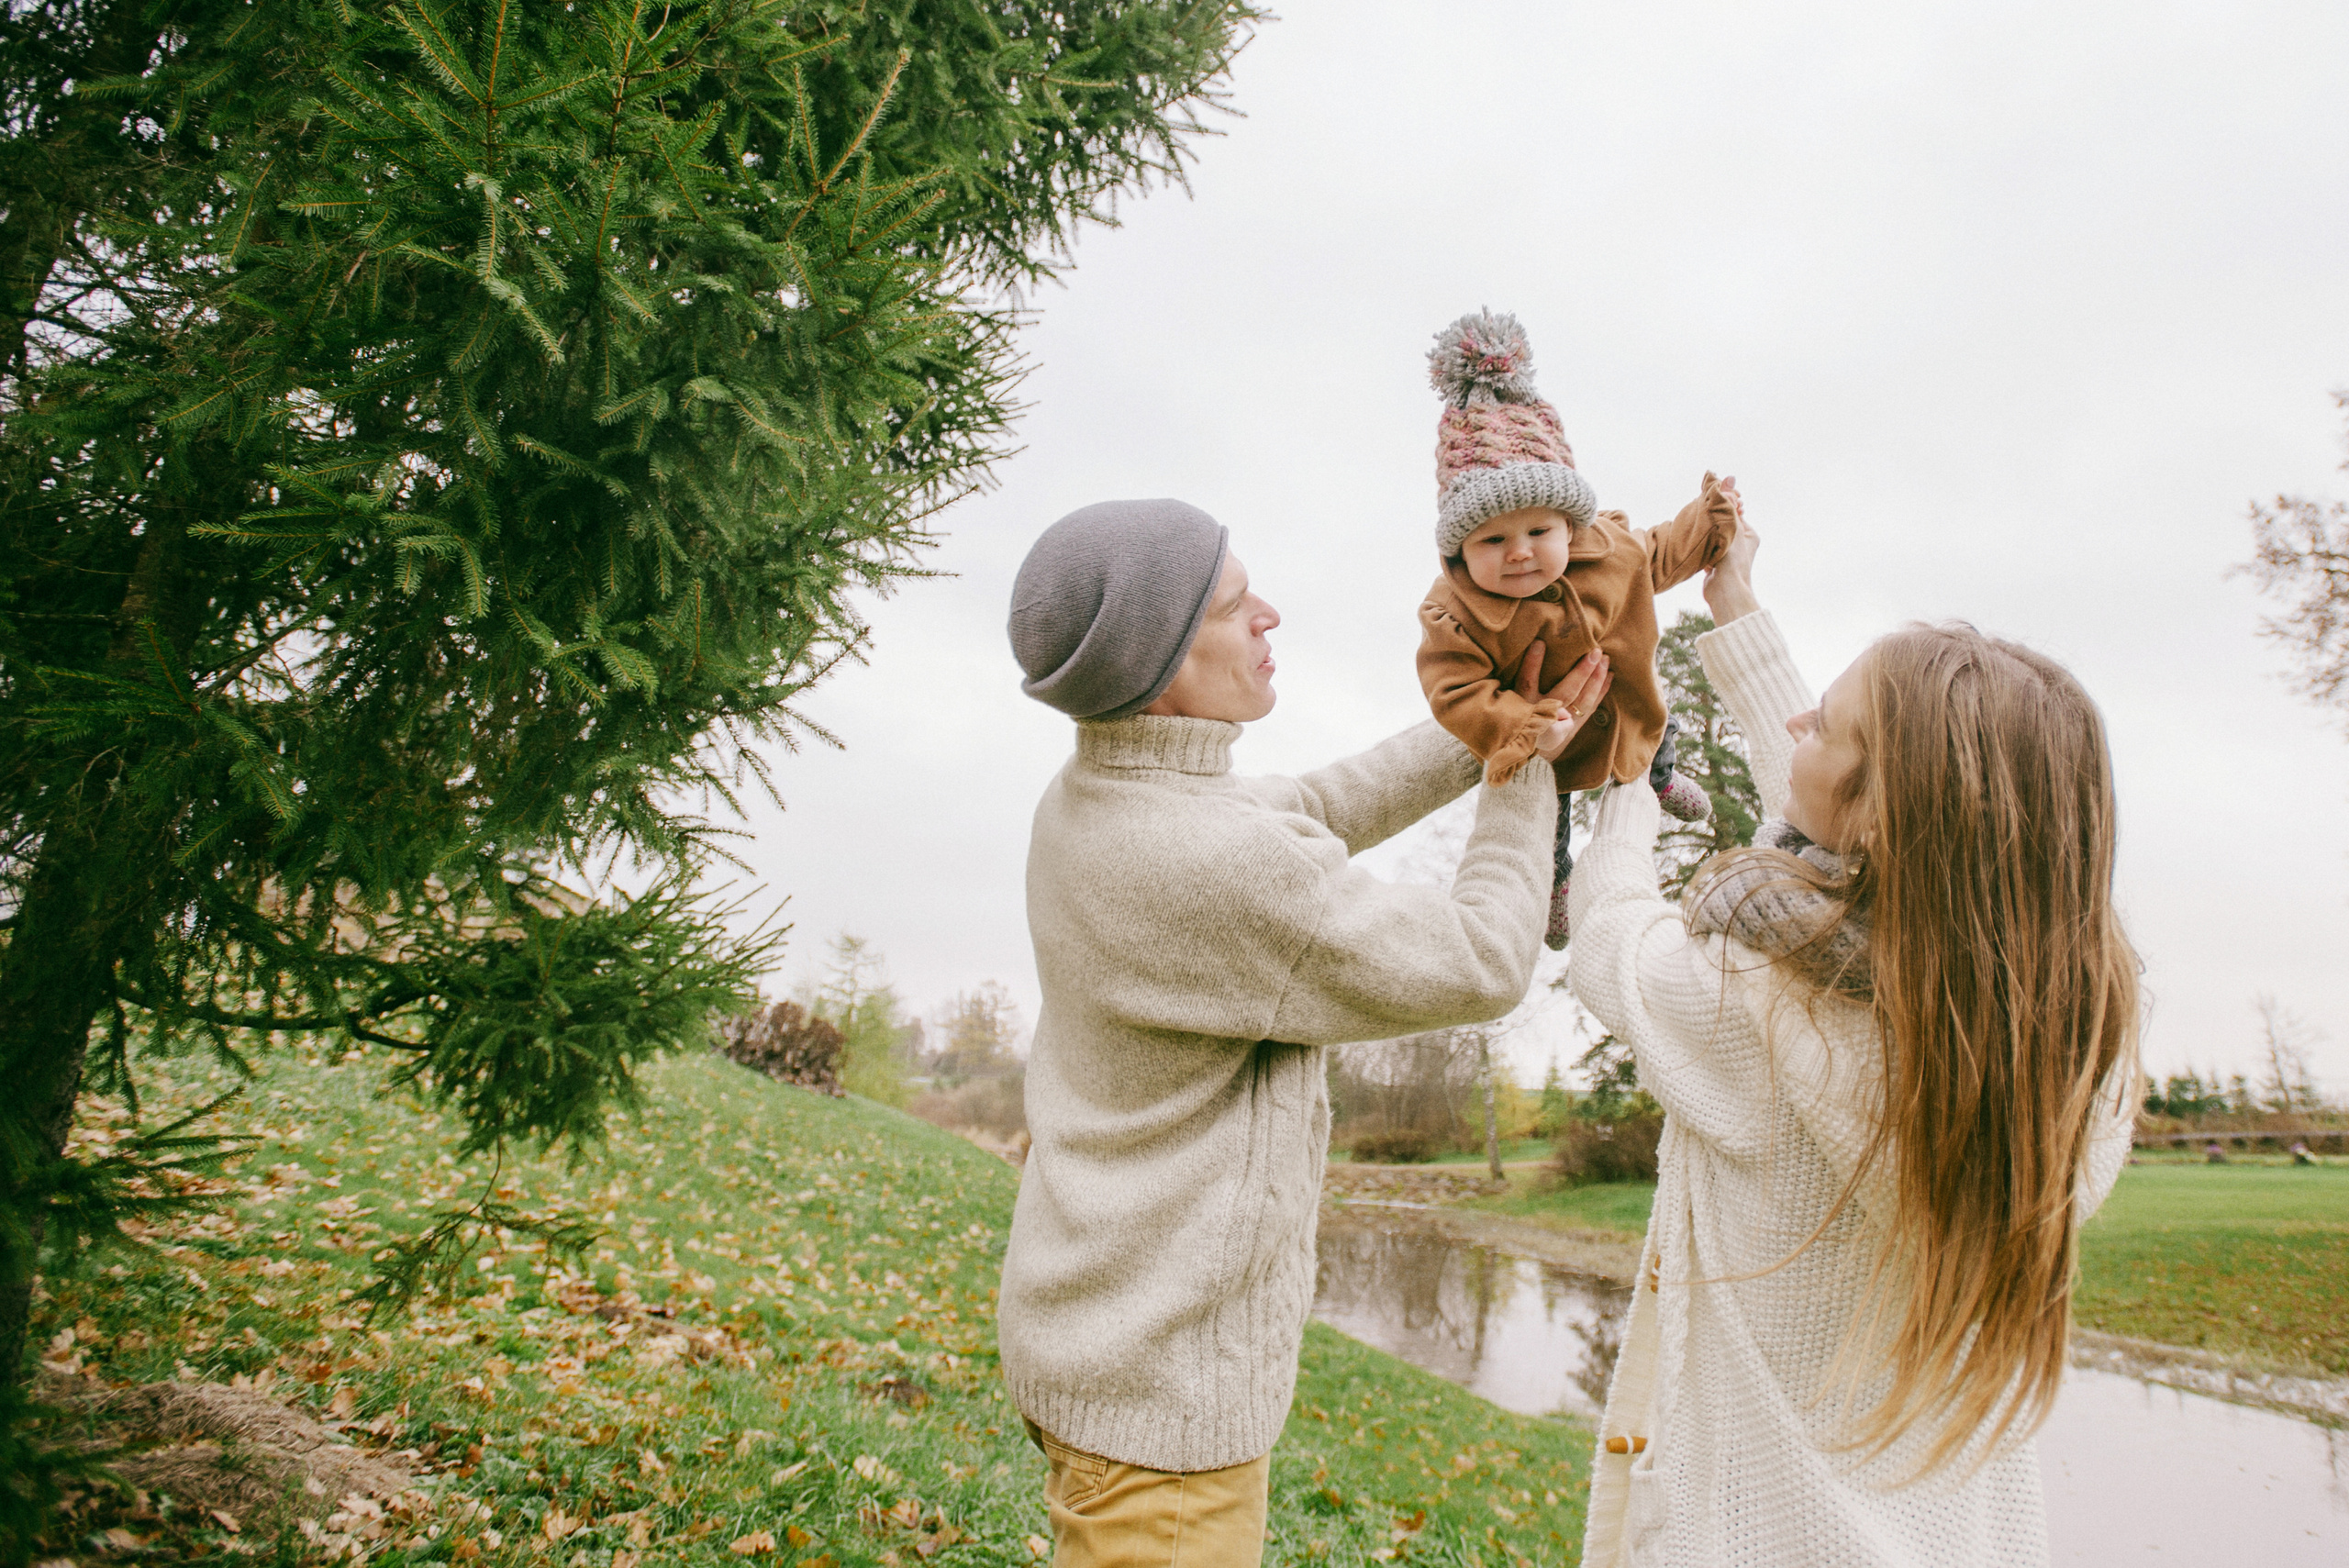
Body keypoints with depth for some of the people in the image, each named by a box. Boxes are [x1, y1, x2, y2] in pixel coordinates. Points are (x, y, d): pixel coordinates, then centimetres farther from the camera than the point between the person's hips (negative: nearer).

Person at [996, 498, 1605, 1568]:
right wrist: (1527, 773, -3)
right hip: (1160, 1385, -9)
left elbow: (1312, 816, 12)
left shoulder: (1085, 799, -1)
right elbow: (1481, 966, -16)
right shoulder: (1216, 862, -29)